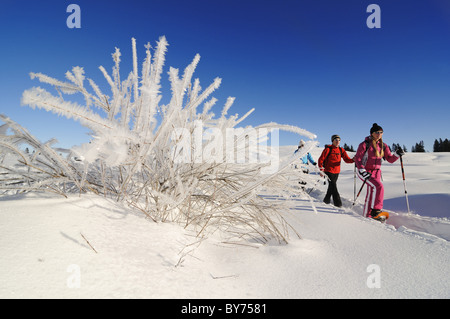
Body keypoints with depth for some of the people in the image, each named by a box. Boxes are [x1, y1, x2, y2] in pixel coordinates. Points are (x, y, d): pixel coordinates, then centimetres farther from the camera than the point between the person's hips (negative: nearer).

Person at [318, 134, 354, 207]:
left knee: (332, 186, 15)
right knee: (333, 186, -11)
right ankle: (337, 202, -6)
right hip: (328, 171, -5)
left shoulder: (341, 150, 4)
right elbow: (321, 159, -8)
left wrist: (353, 160, -23)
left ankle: (327, 199, 32)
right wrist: (321, 170, -13)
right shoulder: (328, 149, -10)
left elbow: (347, 159, -2)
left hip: (336, 171, 5)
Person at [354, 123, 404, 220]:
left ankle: (368, 214, 17)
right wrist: (363, 172, -19)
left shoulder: (383, 146, 8)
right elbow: (358, 159, -11)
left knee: (372, 193, 6)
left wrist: (397, 154, -10)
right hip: (364, 171, -6)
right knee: (378, 187, -24)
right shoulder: (365, 144, -9)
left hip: (376, 172, 6)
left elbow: (390, 159, 9)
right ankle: (376, 209, -12)